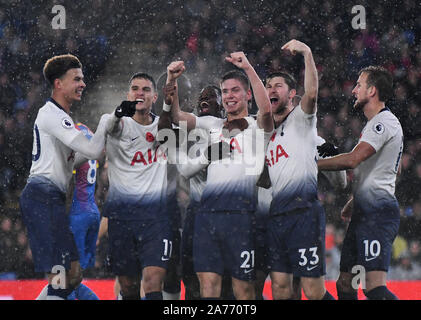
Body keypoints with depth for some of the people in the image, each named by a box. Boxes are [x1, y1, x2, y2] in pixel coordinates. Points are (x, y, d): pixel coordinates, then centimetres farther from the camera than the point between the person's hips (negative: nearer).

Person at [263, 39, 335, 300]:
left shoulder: (300, 119, 4)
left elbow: (312, 93, -18)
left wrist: (307, 53, -23)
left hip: (303, 212, -6)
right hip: (274, 217, 7)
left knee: (314, 292, -11)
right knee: (280, 288, 1)